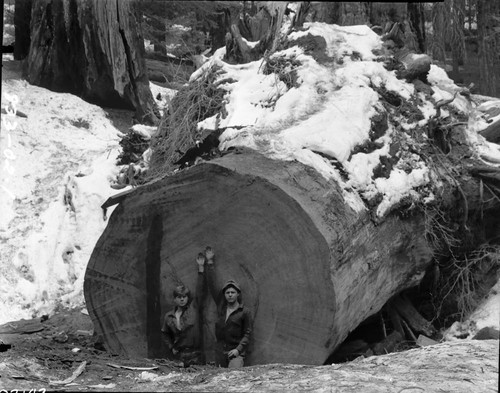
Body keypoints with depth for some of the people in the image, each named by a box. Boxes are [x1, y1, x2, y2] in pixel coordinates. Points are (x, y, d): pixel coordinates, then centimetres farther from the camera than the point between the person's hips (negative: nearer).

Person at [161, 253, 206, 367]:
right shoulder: (169, 316, 7)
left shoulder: (193, 308, 1)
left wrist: (201, 267, -5)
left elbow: (199, 290, -2)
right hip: (179, 356, 2)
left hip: (195, 355, -2)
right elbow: (165, 334, 22)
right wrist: (172, 348, 9)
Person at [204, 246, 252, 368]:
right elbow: (212, 285, 12)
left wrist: (238, 349, -13)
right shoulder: (221, 306, 10)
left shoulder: (244, 312, 0)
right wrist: (209, 263, 12)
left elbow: (247, 334, 0)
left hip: (236, 352, -4)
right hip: (220, 352, 4)